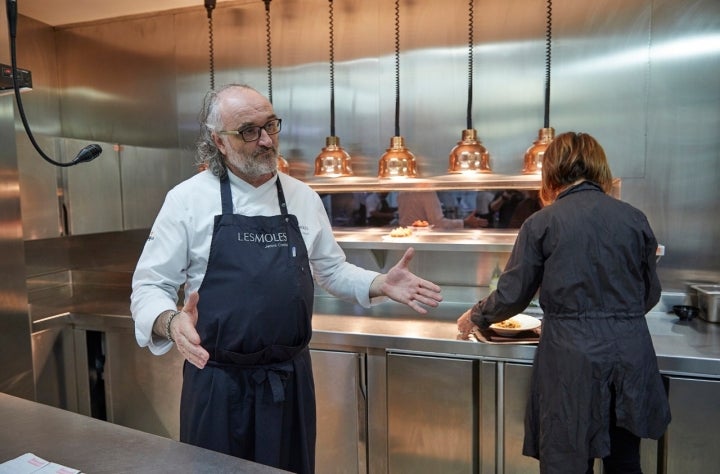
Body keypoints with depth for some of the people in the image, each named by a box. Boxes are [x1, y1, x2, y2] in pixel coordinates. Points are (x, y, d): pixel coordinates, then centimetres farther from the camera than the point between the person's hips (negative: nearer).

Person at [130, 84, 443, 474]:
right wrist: (171, 323, -27)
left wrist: (380, 285, -4)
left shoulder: (303, 198, 3)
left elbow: (332, 271, 13)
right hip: (218, 381, -3)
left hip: (290, 379, 3)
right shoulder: (188, 199, -7)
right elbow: (150, 286, -6)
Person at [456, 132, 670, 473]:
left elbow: (512, 295, -3)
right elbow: (651, 294, 13)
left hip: (572, 357, -4)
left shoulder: (542, 223, -7)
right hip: (631, 353, 4)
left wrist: (475, 317, 16)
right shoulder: (634, 219, 3)